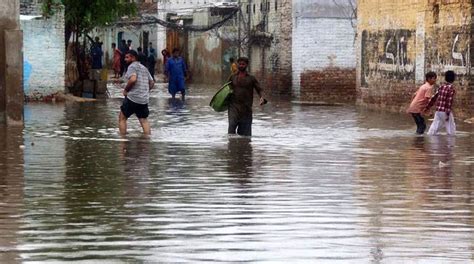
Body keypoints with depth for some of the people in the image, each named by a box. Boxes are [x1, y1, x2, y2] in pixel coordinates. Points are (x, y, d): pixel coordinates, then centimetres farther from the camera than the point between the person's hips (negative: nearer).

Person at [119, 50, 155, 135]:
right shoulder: (144, 68, 18)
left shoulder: (132, 66, -7)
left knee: (122, 118, 6)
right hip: (144, 99, 7)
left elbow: (133, 79, -24)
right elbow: (152, 83, 20)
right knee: (144, 120, 11)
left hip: (132, 97, -7)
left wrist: (126, 89, -12)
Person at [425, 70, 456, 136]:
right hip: (445, 111, -6)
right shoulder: (451, 88, -11)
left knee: (435, 126, 12)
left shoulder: (442, 87, 9)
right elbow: (449, 101, -18)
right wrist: (448, 113, -18)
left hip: (438, 111, 6)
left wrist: (428, 107, 22)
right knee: (451, 128, 5)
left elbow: (434, 97, 14)